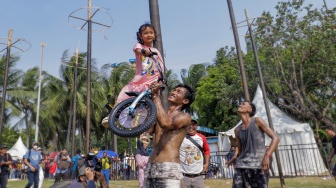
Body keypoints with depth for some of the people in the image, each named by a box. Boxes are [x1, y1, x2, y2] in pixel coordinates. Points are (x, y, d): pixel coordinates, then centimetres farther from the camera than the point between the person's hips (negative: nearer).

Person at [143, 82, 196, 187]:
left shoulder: (185, 116, 2)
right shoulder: (162, 115, 18)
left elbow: (166, 123, -17)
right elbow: (148, 130, -1)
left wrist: (155, 96, -9)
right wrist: (151, 98, 4)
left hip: (169, 168, -5)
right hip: (150, 168, 5)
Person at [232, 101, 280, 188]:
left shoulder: (257, 121, 1)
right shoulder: (237, 130, 13)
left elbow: (275, 138, -4)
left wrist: (267, 155, -17)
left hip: (257, 166, -4)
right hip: (241, 166, 4)